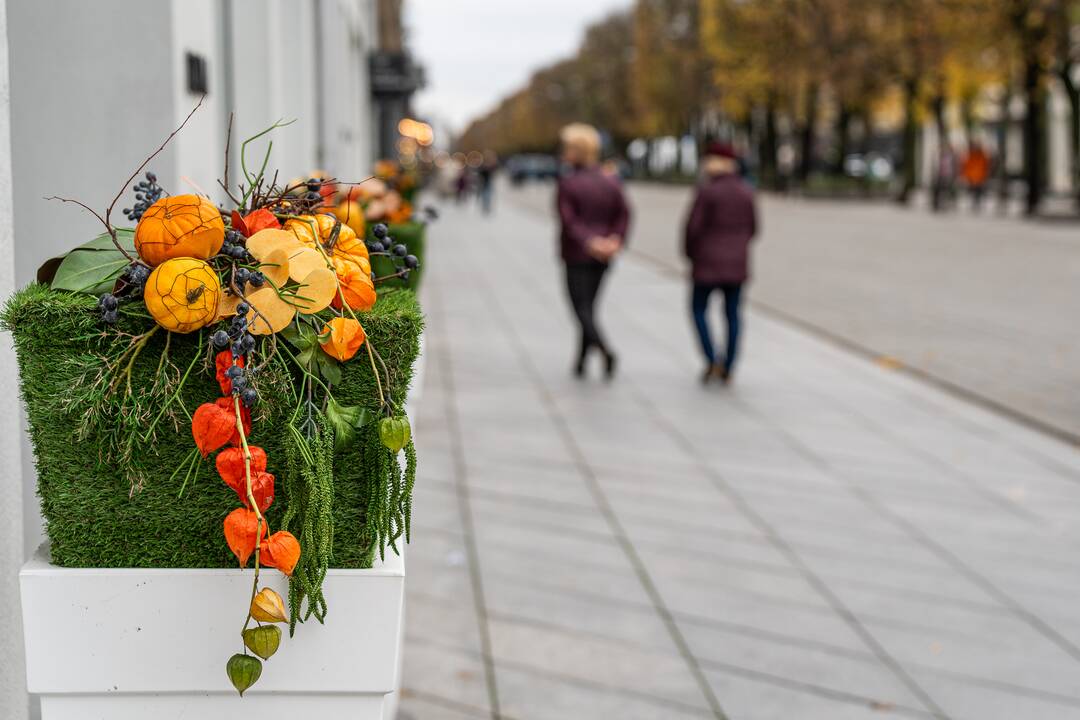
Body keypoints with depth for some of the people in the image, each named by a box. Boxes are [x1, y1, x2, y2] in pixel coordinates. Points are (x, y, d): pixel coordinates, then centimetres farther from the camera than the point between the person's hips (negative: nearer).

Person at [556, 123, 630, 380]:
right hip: (603, 258, 5)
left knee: (582, 308, -2)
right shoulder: (610, 183, 5)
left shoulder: (567, 183, -10)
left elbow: (569, 220, -19)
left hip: (576, 255, -5)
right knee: (589, 306, 17)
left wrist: (589, 242, -22)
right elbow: (623, 214, -5)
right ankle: (581, 361, 19)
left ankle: (605, 350, -25)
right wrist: (616, 240, -12)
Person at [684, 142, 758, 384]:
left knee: (698, 309, 12)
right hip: (737, 263, 4)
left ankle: (712, 361, -1)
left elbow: (693, 226, -14)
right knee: (732, 314, 11)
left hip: (709, 263, -4)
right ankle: (728, 369, 11)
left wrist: (691, 254, 3)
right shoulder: (746, 191, 3)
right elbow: (751, 228, 8)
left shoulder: (707, 189, -14)